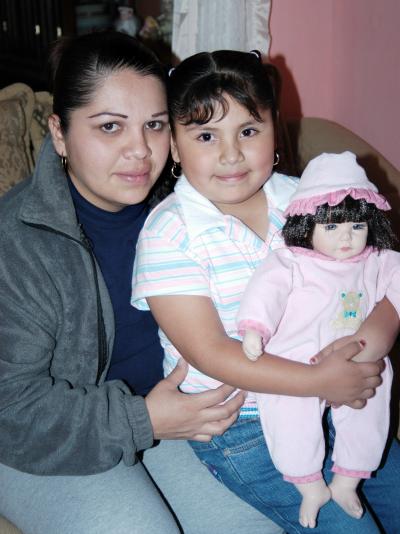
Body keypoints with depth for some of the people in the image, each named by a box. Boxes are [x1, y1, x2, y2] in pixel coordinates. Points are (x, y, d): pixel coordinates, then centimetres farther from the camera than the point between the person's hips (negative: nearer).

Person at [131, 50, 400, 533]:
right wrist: (319, 380, -25)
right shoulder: (169, 234, -16)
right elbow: (209, 353, -21)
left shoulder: (300, 197, -2)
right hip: (238, 425, -5)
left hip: (329, 396, 5)